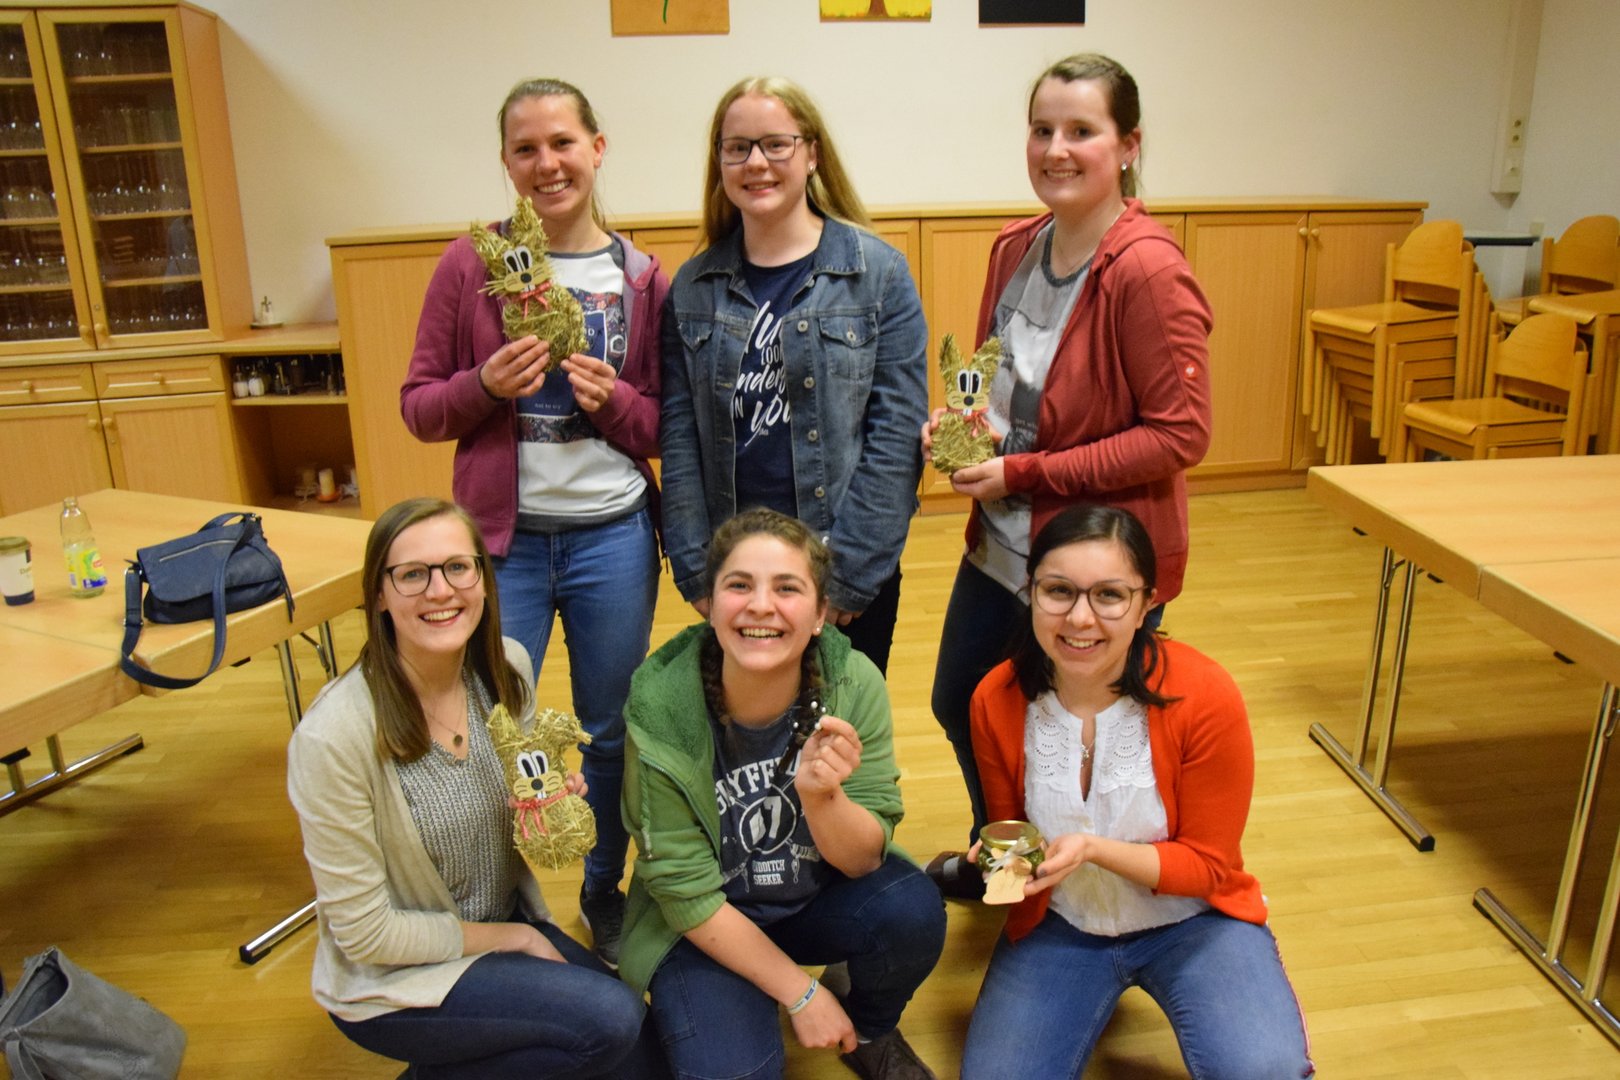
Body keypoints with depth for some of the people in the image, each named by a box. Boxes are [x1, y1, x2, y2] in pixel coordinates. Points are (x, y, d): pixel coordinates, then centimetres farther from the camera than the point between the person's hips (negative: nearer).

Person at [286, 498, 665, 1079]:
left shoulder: (507, 667, -9)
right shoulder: (333, 736, -25)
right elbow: (363, 932, -18)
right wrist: (509, 937, -11)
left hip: (510, 921, 5)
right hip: (390, 980, -5)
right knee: (610, 1018, -20)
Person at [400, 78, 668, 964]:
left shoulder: (641, 279, 2)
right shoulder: (471, 264, 0)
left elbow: (665, 430, 5)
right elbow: (418, 407, 2)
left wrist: (612, 400, -15)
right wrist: (486, 384, -17)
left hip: (612, 534, 1)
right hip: (502, 534, -1)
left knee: (611, 730, 14)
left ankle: (605, 894, 37)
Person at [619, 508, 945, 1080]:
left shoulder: (855, 685, -20)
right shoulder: (661, 708, -23)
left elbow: (863, 858, -15)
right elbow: (685, 891, -16)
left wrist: (819, 794, -37)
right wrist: (800, 991, -14)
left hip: (822, 898, 2)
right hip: (706, 925, -2)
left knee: (913, 910, -26)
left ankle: (870, 1029, 7)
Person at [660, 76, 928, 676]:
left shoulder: (879, 273, -4)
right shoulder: (693, 289, 5)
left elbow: (897, 435, -8)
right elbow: (680, 441, 3)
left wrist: (846, 574, -12)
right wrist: (697, 573, -4)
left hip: (851, 577, -2)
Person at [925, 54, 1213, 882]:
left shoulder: (1148, 271, -20)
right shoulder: (1016, 248, 3)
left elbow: (1181, 434, -21)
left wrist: (1025, 473, -21)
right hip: (1001, 544, 8)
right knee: (958, 706, 24)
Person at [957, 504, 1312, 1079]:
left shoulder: (1205, 697, -23)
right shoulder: (995, 702, -15)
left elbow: (1210, 865, -14)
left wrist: (1093, 849, -30)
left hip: (1188, 918, -1)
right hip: (1058, 923, 2)